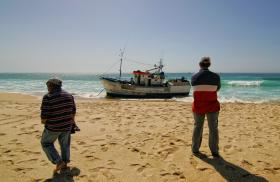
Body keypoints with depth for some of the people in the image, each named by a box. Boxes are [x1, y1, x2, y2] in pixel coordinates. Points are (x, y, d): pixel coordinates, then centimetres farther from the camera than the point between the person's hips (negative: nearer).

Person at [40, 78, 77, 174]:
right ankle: (65, 164, 35)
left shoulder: (48, 97, -17)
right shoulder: (69, 96, 0)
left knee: (46, 143, 18)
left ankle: (59, 162, 12)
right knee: (65, 144, 23)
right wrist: (72, 122, 21)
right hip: (66, 126, 5)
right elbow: (73, 111, 7)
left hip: (53, 127, -5)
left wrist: (43, 121, 5)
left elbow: (45, 114, -17)